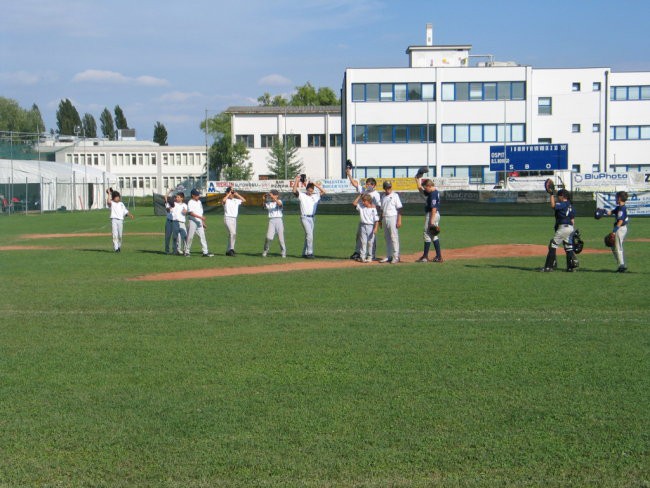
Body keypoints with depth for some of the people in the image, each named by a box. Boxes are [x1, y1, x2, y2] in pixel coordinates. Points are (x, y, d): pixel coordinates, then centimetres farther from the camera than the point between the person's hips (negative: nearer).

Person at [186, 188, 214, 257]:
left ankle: (205, 252, -5)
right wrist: (200, 217, -29)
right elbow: (191, 213, -20)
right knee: (190, 237, 0)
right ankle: (187, 251, 11)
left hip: (199, 222, 7)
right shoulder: (190, 203, -9)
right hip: (192, 221, -7)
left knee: (202, 236, -1)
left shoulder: (199, 202, 15)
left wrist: (203, 223, 19)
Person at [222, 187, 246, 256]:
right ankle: (231, 249, -25)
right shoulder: (226, 200, -4)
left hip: (234, 219, 7)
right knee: (233, 233, -22)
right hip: (228, 218, -7)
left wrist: (237, 194, 7)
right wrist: (229, 194, -15)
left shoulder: (236, 200, 14)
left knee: (233, 235, 8)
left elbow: (244, 200, 13)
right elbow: (223, 200, -27)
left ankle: (228, 251, 15)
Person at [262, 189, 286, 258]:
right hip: (271, 221, 1)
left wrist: (274, 198, -29)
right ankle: (265, 251, 4)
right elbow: (264, 205, -7)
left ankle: (283, 252, 15)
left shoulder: (279, 201, 4)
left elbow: (279, 204, -19)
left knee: (281, 237, 1)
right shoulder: (269, 203, 12)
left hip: (279, 220, -1)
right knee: (269, 237, -12)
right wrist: (264, 199, -23)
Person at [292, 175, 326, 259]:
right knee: (309, 234, -17)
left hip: (312, 218, 6)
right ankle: (310, 253, -18)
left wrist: (315, 184, -1)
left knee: (308, 235, 9)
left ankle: (305, 253, 16)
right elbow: (294, 190, -14)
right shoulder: (301, 195, -1)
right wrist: (297, 180, -18)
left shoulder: (316, 196, 12)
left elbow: (323, 192, 5)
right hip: (305, 217, -6)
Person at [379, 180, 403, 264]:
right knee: (387, 238, 9)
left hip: (392, 217, -7)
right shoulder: (383, 197, 14)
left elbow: (399, 209, -8)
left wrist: (399, 220, -15)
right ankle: (389, 256, 14)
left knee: (394, 237, -8)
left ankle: (396, 257, -7)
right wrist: (380, 220, 16)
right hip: (385, 218, 7)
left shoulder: (395, 196, -4)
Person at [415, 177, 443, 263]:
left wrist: (432, 221, -25)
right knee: (434, 235, 13)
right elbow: (420, 190, 26)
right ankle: (438, 256, 13)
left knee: (427, 235, -5)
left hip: (432, 215, -11)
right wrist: (417, 180, 21)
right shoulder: (434, 192, 13)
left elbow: (434, 208, -23)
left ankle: (425, 256, -2)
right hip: (436, 215, 11)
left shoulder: (433, 194, -18)